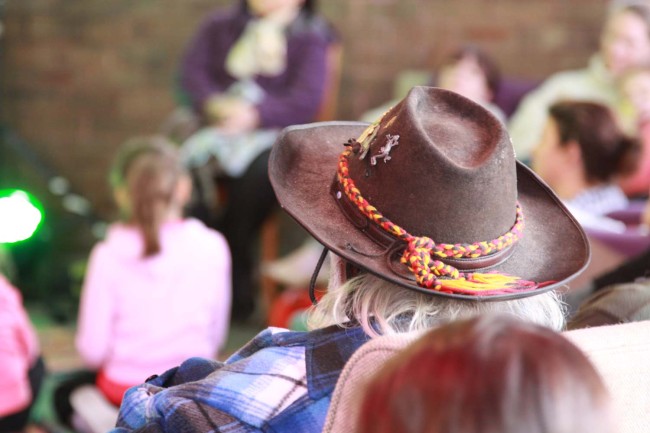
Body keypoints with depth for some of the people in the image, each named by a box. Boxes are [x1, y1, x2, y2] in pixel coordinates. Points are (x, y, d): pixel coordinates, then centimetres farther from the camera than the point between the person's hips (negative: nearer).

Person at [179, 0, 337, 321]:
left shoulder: (311, 38, 7)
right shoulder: (220, 26, 20)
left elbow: (305, 102, -6)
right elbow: (192, 69, 7)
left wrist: (255, 115, -21)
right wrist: (214, 103, -14)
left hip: (272, 131, -3)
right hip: (217, 124, 3)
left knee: (258, 171, -36)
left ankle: (237, 288, -25)